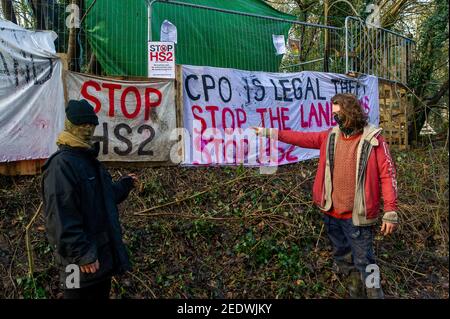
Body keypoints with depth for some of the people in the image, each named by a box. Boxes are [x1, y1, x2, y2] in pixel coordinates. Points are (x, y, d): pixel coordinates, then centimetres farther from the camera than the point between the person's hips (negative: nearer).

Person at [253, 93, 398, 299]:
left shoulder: (372, 139, -11)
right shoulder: (331, 136, 5)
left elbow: (387, 174, -11)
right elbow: (302, 138, 9)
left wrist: (390, 212, -14)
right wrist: (269, 132, 7)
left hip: (356, 216, -6)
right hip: (332, 213, 6)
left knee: (364, 263, 3)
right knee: (342, 259, 22)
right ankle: (356, 292, 43)